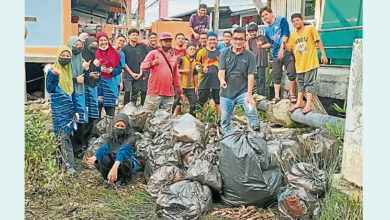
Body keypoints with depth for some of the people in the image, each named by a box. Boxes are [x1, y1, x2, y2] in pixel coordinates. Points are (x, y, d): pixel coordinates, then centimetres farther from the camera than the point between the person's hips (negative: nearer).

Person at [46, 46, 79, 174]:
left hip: (70, 108, 6)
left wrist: (75, 110, 17)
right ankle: (70, 165, -13)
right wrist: (54, 76, -26)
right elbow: (49, 89, -11)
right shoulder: (52, 71, -1)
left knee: (67, 135, 7)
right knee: (64, 136, -11)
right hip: (58, 109, -6)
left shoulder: (69, 72, 16)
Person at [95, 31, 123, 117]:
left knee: (110, 111, 1)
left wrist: (112, 71, -9)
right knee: (97, 109, -3)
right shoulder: (95, 53, 5)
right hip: (97, 83, -1)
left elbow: (119, 68, 10)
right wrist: (99, 69, -15)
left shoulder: (114, 53, 11)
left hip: (110, 83, 2)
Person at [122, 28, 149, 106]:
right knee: (127, 92, -7)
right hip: (128, 75, -2)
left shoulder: (142, 47, 7)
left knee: (135, 93, 6)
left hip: (138, 75, 2)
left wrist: (141, 72, -2)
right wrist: (132, 73, -5)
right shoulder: (125, 48, 2)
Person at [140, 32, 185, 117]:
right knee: (148, 116, -6)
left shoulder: (173, 57, 19)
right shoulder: (153, 53, 4)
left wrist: (180, 92, 22)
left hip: (169, 95, 5)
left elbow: (176, 76, 24)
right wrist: (152, 63, -31)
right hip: (154, 93, -4)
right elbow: (143, 66, -10)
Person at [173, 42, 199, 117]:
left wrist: (196, 86, 14)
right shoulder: (182, 59, 0)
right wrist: (183, 70, -15)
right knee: (178, 102, -2)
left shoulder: (195, 62, 12)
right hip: (181, 86, -4)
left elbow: (195, 75, 16)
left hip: (191, 87, 4)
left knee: (193, 103, 3)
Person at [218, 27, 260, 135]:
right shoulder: (225, 53, 5)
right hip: (226, 93, 2)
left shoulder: (250, 55, 0)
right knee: (225, 119, 8)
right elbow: (221, 70, -5)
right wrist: (222, 80, -29)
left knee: (252, 110, -26)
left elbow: (251, 76, -6)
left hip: (243, 91, -2)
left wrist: (249, 94, -17)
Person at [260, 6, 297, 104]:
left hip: (287, 53, -5)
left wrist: (282, 48, -17)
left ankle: (292, 94, 7)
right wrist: (262, 46, 0)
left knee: (291, 73, -7)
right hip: (275, 55, 5)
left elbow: (285, 35, -9)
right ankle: (277, 96, 9)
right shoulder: (267, 30, 14)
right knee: (276, 76, 4)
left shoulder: (281, 21, 0)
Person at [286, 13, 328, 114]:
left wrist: (323, 54, -8)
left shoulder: (310, 29, -3)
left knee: (309, 83, -7)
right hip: (299, 63, 6)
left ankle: (308, 105, -7)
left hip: (310, 62, -6)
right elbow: (289, 48, 7)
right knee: (301, 83, 16)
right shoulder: (293, 35, 10)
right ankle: (299, 102, 27)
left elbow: (318, 41, -3)